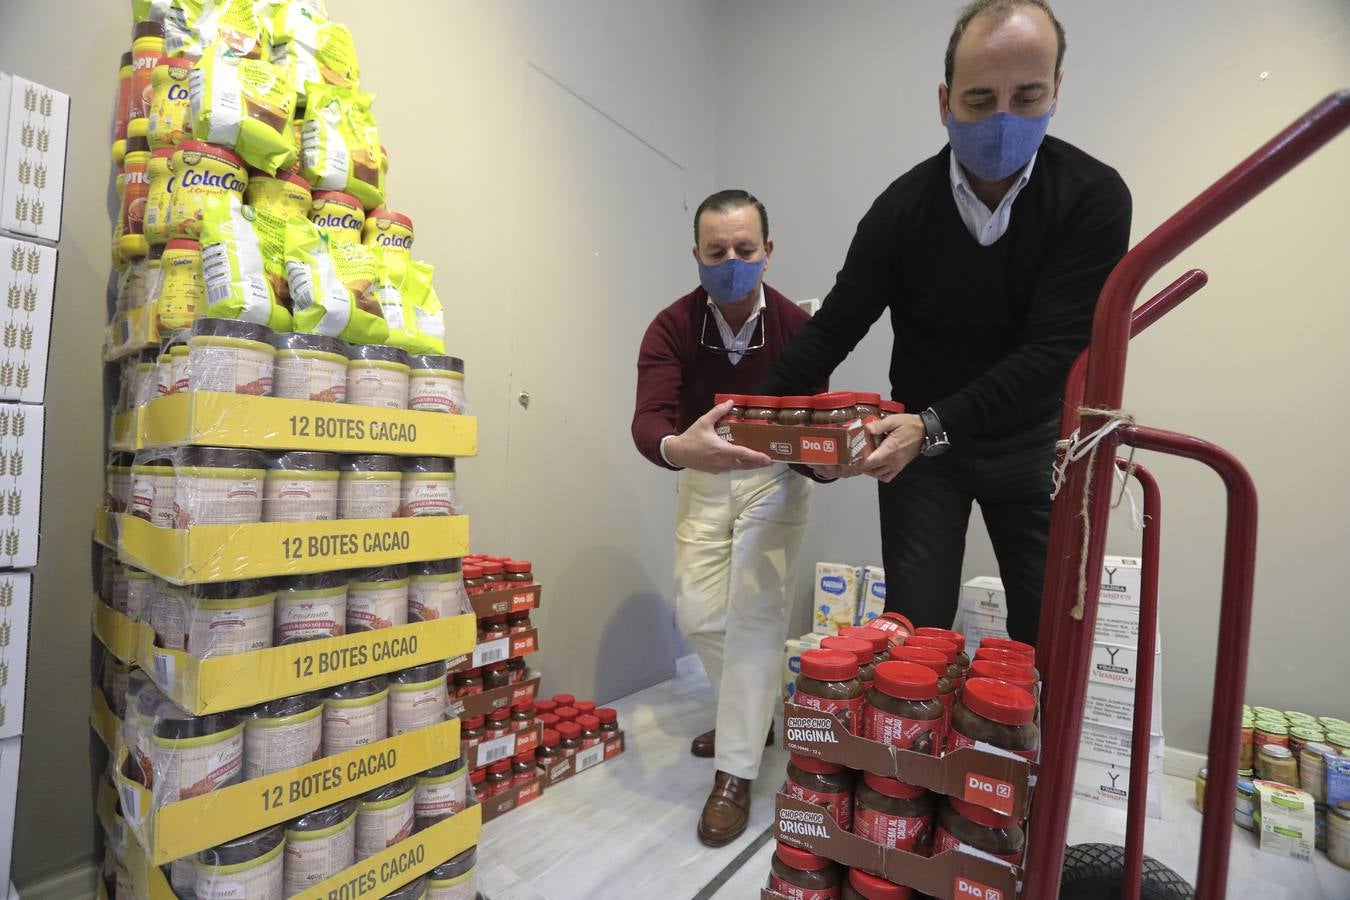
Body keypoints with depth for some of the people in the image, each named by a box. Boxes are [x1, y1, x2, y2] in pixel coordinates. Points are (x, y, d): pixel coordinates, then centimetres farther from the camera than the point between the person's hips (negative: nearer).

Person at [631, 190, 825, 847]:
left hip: (775, 473, -2)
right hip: (702, 472, 3)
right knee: (697, 612, 3)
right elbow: (647, 423, -31)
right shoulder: (671, 326, -17)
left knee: (755, 610, -10)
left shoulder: (796, 327, -19)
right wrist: (679, 448, -55)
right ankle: (753, 712, 32)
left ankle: (735, 775, 4)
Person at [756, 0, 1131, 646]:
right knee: (914, 634, 0)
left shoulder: (1094, 198, -14)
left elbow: (1053, 348, -21)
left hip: (1033, 442, 1)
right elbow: (833, 328, -6)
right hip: (918, 438, 0)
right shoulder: (901, 208, -11)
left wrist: (933, 426, -33)